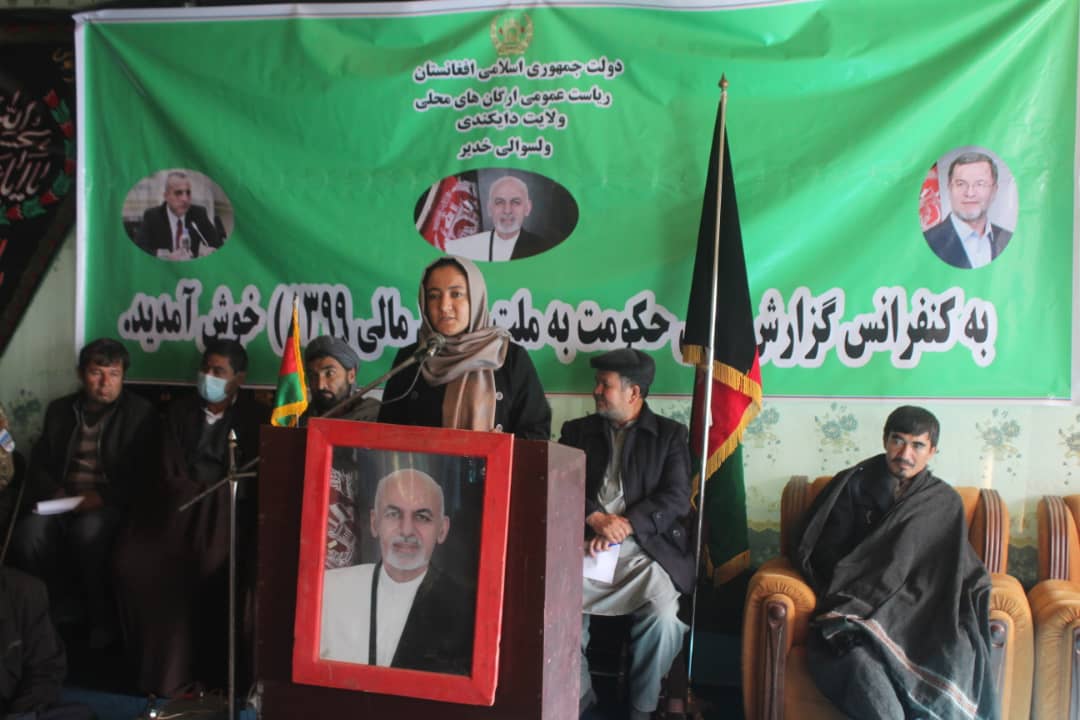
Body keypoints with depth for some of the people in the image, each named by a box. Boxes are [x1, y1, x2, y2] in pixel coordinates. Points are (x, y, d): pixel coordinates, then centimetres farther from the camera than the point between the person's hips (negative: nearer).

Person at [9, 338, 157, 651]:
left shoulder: (141, 413, 1)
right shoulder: (59, 410, 15)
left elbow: (144, 474, -7)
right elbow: (38, 465, 14)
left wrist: (102, 497, -20)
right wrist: (55, 493, -7)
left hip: (111, 505, -4)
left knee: (88, 531, -36)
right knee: (29, 533, -27)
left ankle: (101, 614, -14)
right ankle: (67, 602, -3)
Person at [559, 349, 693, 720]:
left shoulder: (670, 434, 9)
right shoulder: (577, 431, 16)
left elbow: (677, 499, -2)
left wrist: (625, 524, -15)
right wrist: (595, 519, -15)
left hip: (644, 549, -2)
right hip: (586, 546, 2)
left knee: (664, 618, -26)